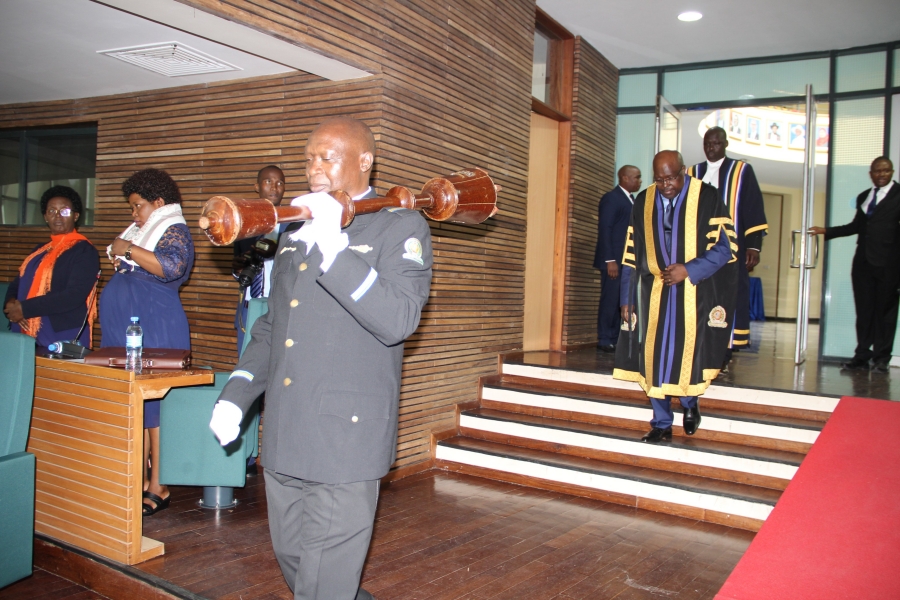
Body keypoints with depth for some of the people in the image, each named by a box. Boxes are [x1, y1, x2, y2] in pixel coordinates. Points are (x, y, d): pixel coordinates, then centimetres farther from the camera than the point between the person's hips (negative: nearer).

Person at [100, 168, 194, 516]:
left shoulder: (173, 231, -6)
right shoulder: (140, 231, 21)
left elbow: (173, 267, -27)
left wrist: (128, 249, -21)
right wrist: (119, 262, 14)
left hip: (156, 331, -9)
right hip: (127, 330, 9)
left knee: (152, 402, -8)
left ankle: (158, 488, -2)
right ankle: (139, 479, 15)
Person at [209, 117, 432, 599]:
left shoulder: (401, 227, -5)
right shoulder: (297, 230, 16)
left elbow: (398, 321, -20)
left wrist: (334, 248, -26)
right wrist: (236, 395, 10)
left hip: (344, 435, -7)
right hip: (284, 436, 7)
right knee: (291, 561, 19)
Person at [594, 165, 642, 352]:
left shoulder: (631, 200, 19)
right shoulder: (611, 198, -6)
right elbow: (604, 229, -12)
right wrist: (610, 260, -18)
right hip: (614, 260, -8)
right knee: (610, 300, -4)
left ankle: (616, 338, 12)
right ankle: (605, 340, 3)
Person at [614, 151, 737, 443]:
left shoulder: (707, 197, -6)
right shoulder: (643, 202, 4)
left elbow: (725, 246, -7)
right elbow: (631, 255, 6)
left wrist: (689, 269, -18)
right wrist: (626, 298, 4)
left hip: (694, 292, -3)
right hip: (655, 292, 3)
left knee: (688, 350, 0)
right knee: (654, 355, 2)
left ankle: (689, 403, 31)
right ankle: (661, 423, 16)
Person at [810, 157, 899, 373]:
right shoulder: (863, 197, 17)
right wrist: (826, 231, 20)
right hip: (863, 261, 5)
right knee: (864, 310, 6)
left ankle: (881, 358, 10)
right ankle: (862, 356, 12)